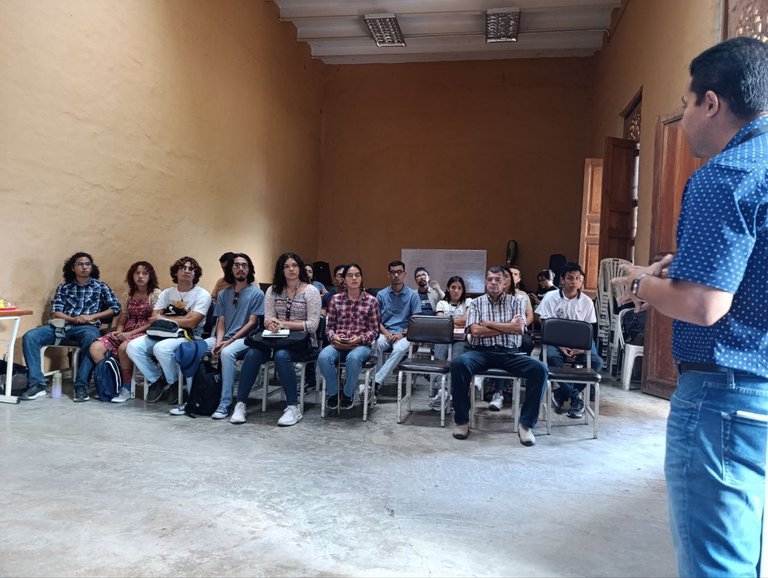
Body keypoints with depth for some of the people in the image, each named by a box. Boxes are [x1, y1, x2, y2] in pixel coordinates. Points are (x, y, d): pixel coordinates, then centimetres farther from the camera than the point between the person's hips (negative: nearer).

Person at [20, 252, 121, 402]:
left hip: (87, 326, -3)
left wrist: (91, 316, -9)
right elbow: (55, 312, 7)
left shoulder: (100, 286, 12)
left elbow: (115, 308, 2)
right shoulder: (63, 288, 17)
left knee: (91, 337, -40)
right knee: (29, 337, -21)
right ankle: (37, 384, -20)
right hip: (63, 325, 3)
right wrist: (74, 319, -13)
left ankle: (81, 386, -35)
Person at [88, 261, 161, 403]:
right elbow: (122, 320, 17)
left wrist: (131, 333, -15)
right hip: (126, 333, 6)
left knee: (123, 348, -36)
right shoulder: (128, 295, 16)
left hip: (145, 333, -6)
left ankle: (126, 388, -17)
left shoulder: (156, 294, -3)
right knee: (95, 347, -17)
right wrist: (118, 332, -6)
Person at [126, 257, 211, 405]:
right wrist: (181, 318, -10)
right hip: (164, 334, 6)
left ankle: (174, 384, -6)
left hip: (189, 337, -5)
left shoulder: (202, 295, -3)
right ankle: (157, 380, 4)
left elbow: (191, 323, -14)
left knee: (161, 348, -33)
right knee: (133, 346, -17)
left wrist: (164, 318, -2)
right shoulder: (166, 293, 15)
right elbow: (154, 318, 4)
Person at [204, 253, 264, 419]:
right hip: (223, 338, 5)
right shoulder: (223, 294, 17)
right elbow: (221, 322, 10)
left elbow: (252, 323, -5)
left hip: (245, 339, -5)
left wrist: (230, 341, -14)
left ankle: (225, 403, -30)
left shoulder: (256, 293, 2)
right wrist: (218, 341, -10)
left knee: (227, 352, -37)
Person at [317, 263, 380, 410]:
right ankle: (333, 392, -5)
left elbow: (374, 331, 3)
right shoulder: (336, 299, 10)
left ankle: (348, 394, -9)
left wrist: (360, 339, -15)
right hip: (338, 344, 2)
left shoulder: (371, 300, 4)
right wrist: (333, 337, -10)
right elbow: (329, 326, 11)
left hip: (361, 344, -2)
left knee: (354, 358, -38)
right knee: (323, 357, -32)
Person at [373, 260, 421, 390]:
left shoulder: (412, 295, 5)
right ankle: (377, 381, -27)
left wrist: (402, 334, -12)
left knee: (400, 348, -36)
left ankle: (376, 381, -35)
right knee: (376, 344, -33)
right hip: (385, 332, 2)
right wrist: (386, 333, -9)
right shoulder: (381, 294, 10)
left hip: (404, 334, -2)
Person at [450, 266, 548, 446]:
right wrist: (507, 327, -4)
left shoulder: (516, 301, 13)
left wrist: (489, 323, -3)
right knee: (459, 363, -34)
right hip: (481, 351, -1)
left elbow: (519, 329, -3)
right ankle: (462, 421, -18)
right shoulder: (476, 303, 11)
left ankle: (526, 424, -14)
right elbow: (475, 331, -5)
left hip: (509, 352, 1)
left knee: (540, 369, -27)